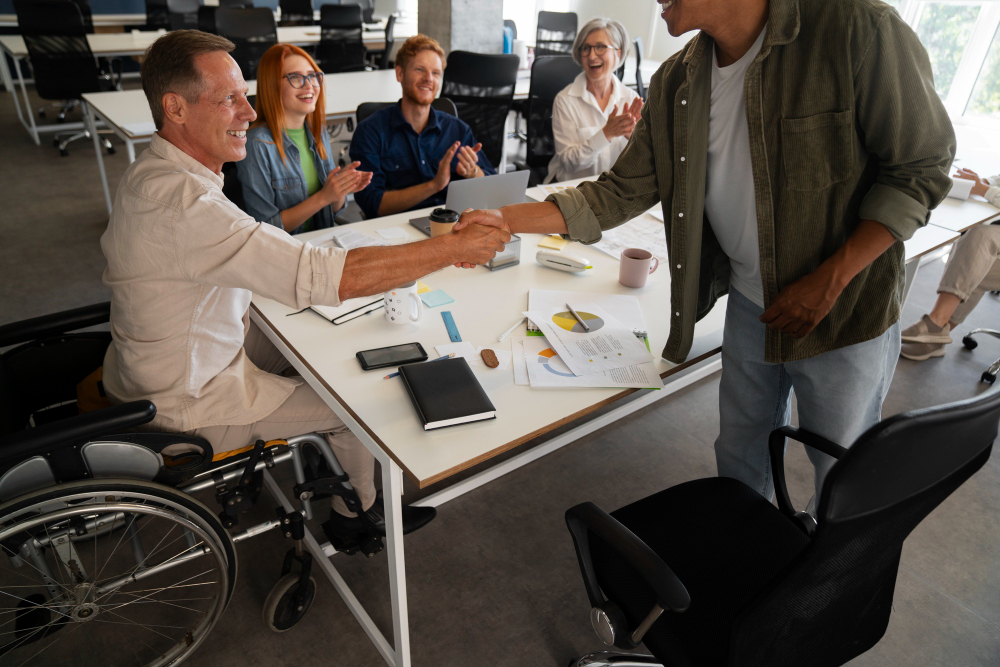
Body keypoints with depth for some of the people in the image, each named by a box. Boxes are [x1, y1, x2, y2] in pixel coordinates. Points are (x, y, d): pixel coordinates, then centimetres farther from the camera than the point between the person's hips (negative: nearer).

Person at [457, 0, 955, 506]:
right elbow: (623, 191, -4)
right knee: (740, 455, 21)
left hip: (842, 314, -4)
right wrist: (507, 219, -12)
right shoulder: (675, 84, -5)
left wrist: (830, 279, -22)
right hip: (749, 305, 4)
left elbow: (921, 166, -14)